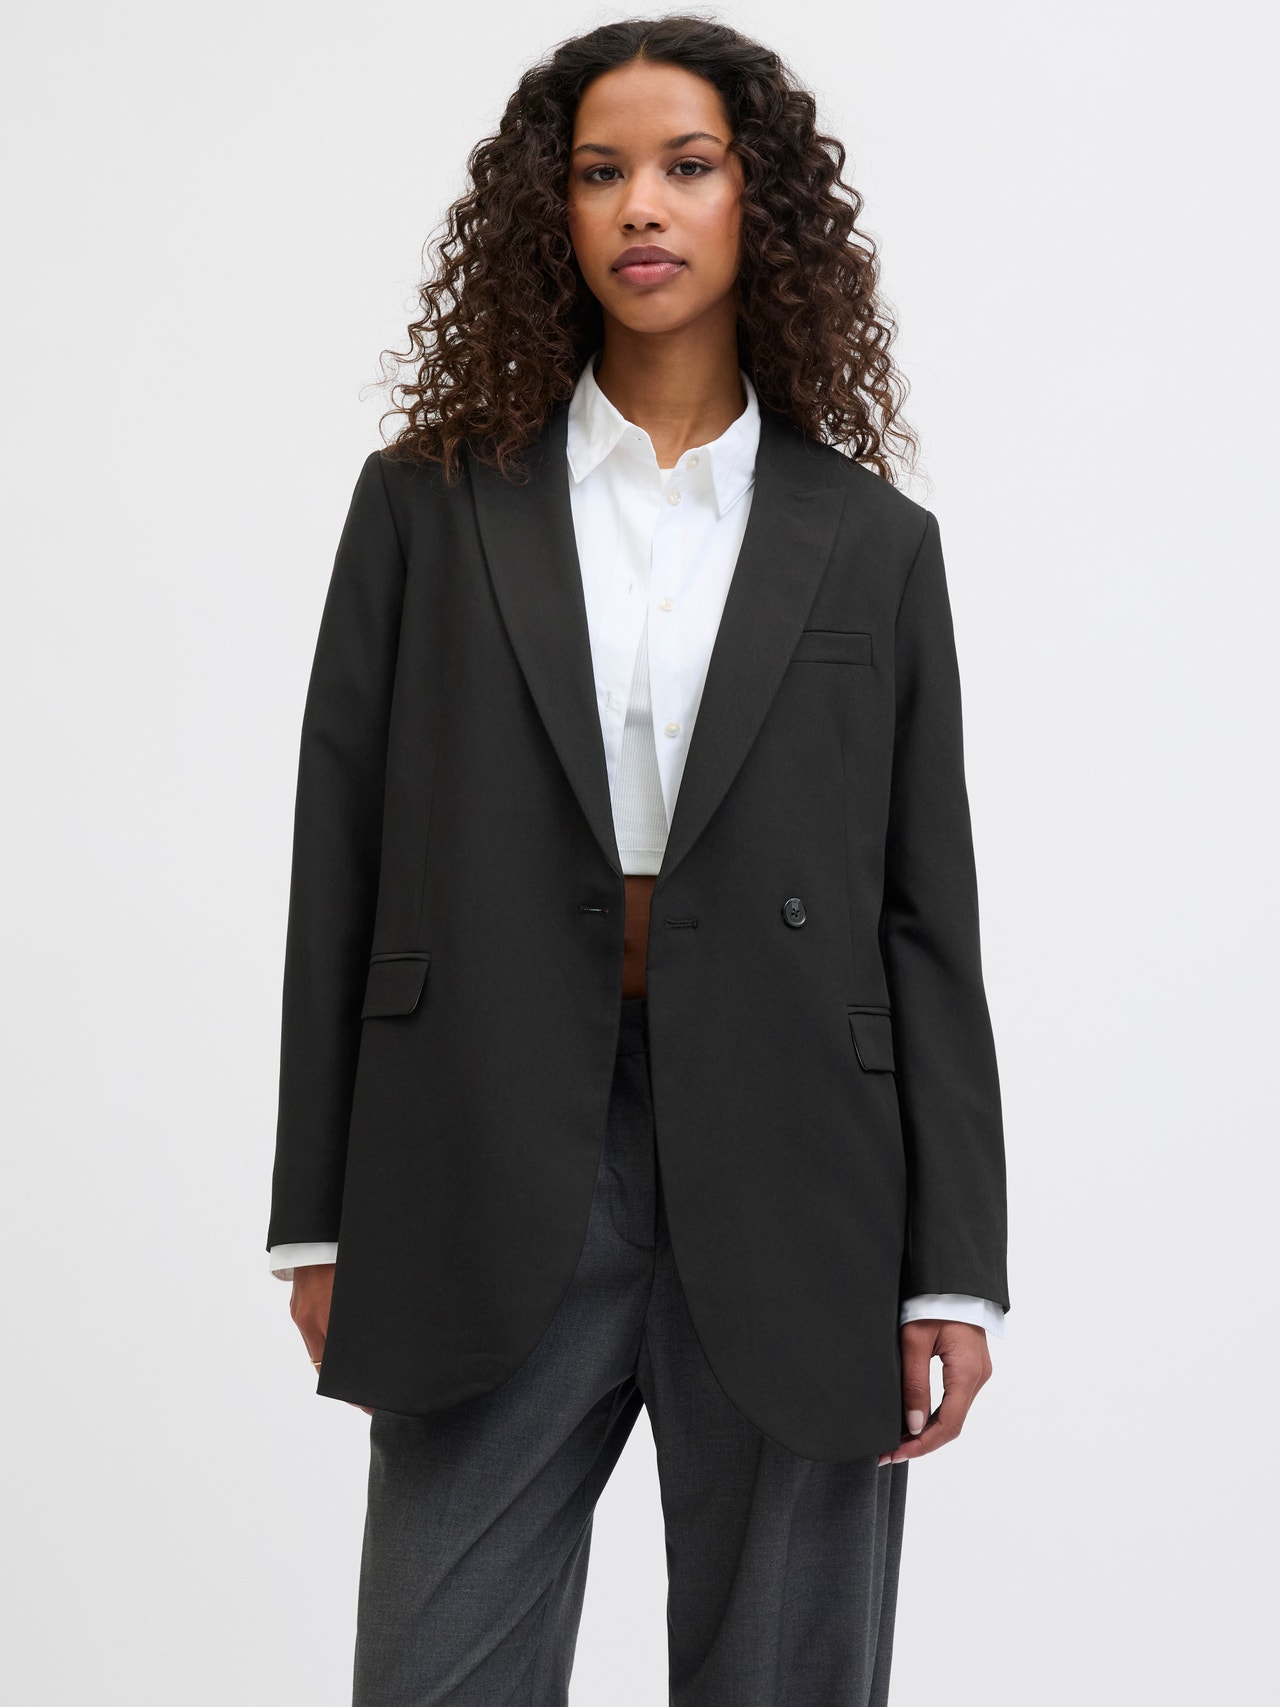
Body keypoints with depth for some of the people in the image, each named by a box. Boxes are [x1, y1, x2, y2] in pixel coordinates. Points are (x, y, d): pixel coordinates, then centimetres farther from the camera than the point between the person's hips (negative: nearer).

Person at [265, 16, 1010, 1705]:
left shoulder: (873, 544, 7)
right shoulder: (430, 504, 7)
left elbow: (927, 918, 5)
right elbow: (339, 871, 5)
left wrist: (955, 1268, 0)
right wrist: (321, 1217, 1)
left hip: (788, 1186, 0)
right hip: (493, 1180, 0)